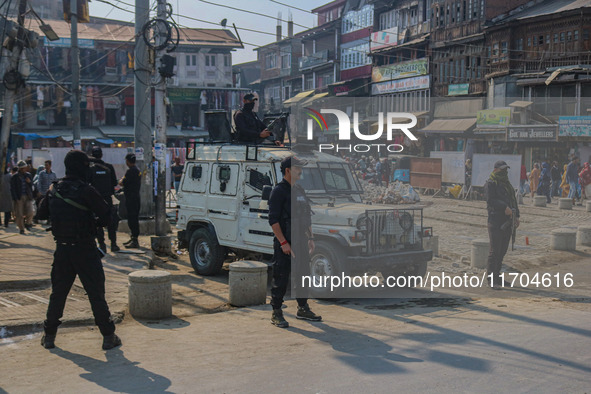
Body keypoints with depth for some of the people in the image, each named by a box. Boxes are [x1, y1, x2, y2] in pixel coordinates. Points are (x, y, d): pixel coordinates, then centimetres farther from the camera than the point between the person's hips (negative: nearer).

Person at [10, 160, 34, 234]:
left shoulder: (28, 175, 10)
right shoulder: (14, 177, -2)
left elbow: (32, 186, 19)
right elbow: (12, 189, -3)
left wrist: (29, 182, -4)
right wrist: (15, 199, -11)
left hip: (28, 197, 3)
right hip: (18, 198, -3)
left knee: (30, 212, -9)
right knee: (19, 214, 0)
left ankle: (28, 223, 19)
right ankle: (21, 229, 12)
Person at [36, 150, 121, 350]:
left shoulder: (53, 190, 2)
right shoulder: (85, 191, -16)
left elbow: (42, 213, 16)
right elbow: (106, 215, -14)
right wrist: (98, 221, 6)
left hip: (62, 249, 5)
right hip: (85, 249, -5)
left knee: (58, 292, 16)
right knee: (96, 293, 2)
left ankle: (49, 335, 22)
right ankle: (108, 336, 7)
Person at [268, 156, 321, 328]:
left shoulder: (300, 190, 14)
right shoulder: (278, 191, -10)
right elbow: (273, 220, -16)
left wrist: (310, 238, 14)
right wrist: (283, 243, -20)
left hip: (300, 242, 8)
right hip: (285, 243, -8)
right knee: (281, 279, -2)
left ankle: (303, 309, 27)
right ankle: (276, 314, 6)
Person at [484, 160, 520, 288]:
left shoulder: (507, 184, 19)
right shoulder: (490, 184, -6)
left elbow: (513, 200, 20)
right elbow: (491, 200, -19)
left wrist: (516, 215, 8)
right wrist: (504, 207, -27)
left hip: (507, 222, 8)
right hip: (495, 221, -8)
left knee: (502, 250, 10)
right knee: (495, 250, -7)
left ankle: (497, 276, 18)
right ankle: (491, 279, -2)